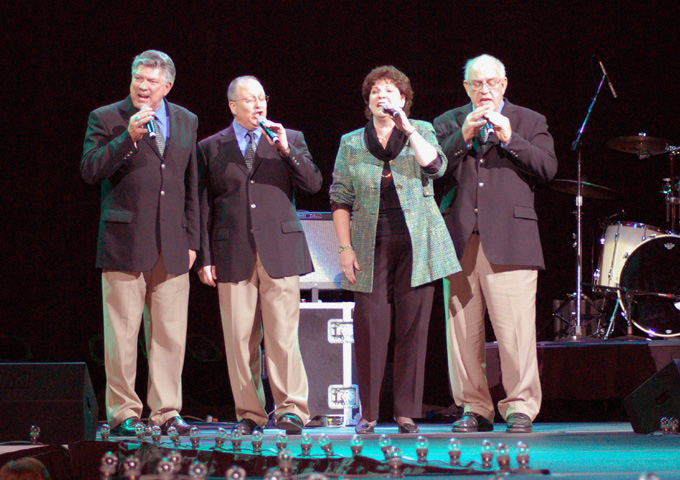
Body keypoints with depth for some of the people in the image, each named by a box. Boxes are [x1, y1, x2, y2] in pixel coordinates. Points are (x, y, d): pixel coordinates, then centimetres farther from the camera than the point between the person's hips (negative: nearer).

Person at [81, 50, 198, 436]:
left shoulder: (186, 122, 15)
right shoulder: (106, 119, 3)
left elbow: (192, 186, 17)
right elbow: (90, 170, -8)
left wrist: (191, 241, 12)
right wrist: (128, 138, -19)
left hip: (172, 247, 3)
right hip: (124, 242, -3)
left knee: (170, 334, 3)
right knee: (122, 332, -3)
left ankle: (167, 411, 10)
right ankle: (123, 414, 4)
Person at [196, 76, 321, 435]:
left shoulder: (290, 139, 11)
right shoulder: (210, 148, 11)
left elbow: (313, 185, 2)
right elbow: (204, 206, 10)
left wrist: (286, 151, -11)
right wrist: (205, 258, 4)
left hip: (279, 249, -1)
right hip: (233, 254, 1)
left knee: (282, 334, -7)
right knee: (239, 338, 0)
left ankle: (291, 409, -3)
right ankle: (249, 413, 8)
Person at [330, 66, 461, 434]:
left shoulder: (421, 132, 12)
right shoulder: (351, 144, 13)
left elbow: (435, 166, -9)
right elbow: (340, 199, 9)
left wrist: (406, 128, -11)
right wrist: (345, 247, -1)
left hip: (416, 245, 0)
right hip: (371, 246, 0)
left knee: (412, 328, -1)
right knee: (370, 329, -4)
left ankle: (407, 413, 3)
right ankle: (368, 414, 2)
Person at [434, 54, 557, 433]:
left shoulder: (529, 122, 14)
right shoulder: (448, 124, 18)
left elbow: (548, 167, 1)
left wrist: (509, 138, -7)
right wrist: (463, 136, -6)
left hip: (508, 240, -2)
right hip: (460, 239, 2)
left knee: (514, 326, -10)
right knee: (462, 328, 0)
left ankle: (521, 407, -4)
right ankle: (475, 408, 7)